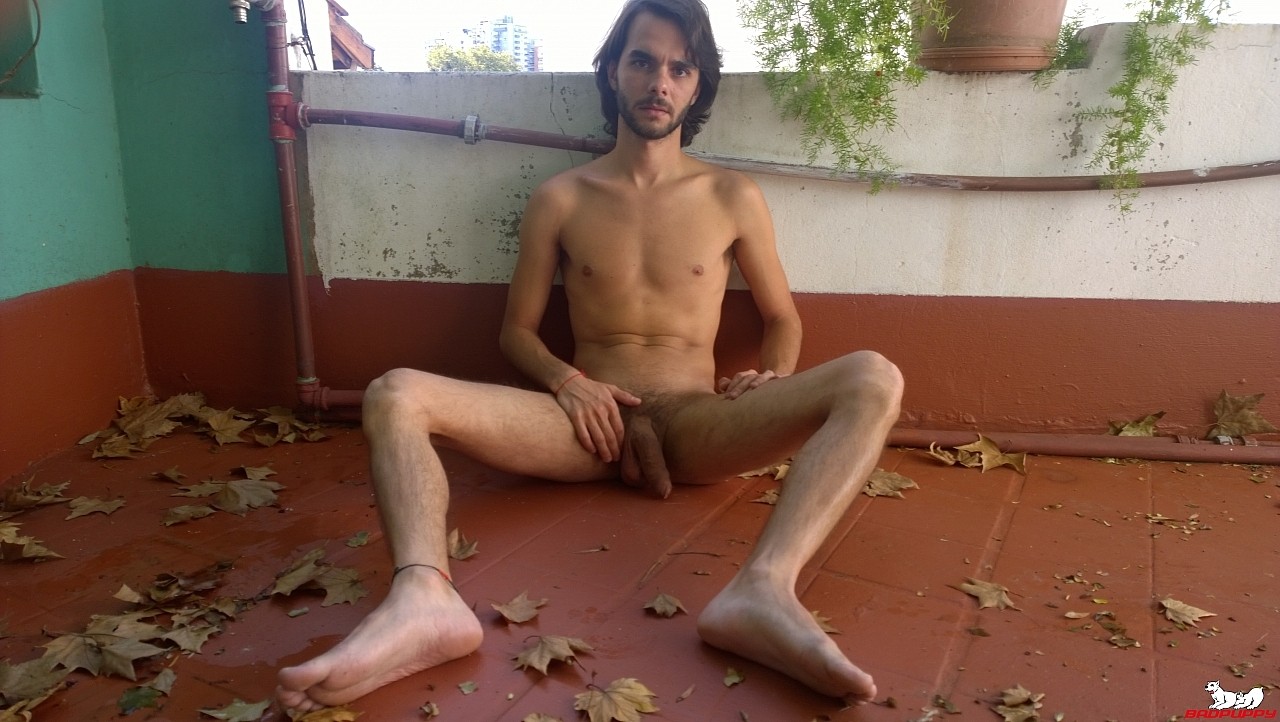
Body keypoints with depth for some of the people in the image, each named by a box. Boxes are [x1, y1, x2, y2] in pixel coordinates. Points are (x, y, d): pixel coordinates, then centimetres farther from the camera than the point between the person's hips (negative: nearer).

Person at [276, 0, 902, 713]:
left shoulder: (734, 197, 8)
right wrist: (565, 381, -9)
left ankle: (764, 590, -48)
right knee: (395, 395, -20)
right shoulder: (560, 199, 9)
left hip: (695, 426, 0)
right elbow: (518, 329, 13)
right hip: (591, 424, 1)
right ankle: (424, 597, -48)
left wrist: (770, 381, -8)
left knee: (874, 380, -26)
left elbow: (783, 319, 15)